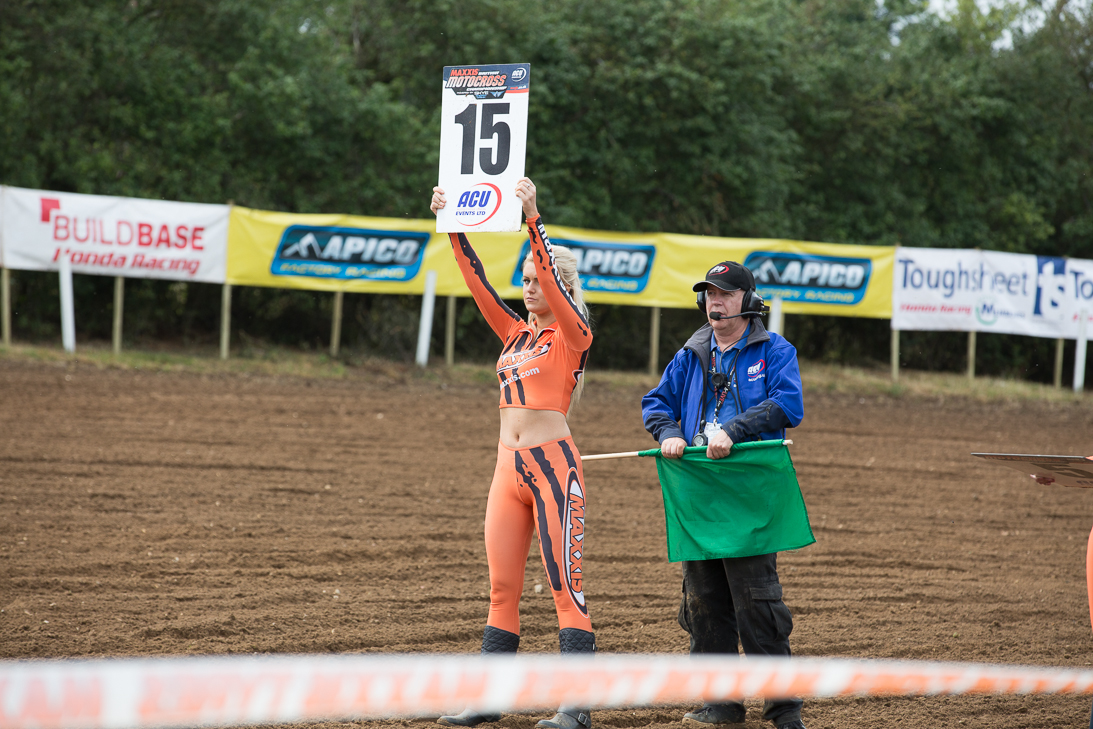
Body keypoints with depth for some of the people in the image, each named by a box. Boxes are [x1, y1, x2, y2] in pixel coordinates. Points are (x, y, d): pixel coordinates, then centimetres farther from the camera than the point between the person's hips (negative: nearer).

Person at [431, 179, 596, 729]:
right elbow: (476, 279, 13)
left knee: (566, 586, -8)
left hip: (554, 462, -7)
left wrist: (533, 218, -23)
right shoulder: (515, 333, 16)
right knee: (502, 588, 7)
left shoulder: (573, 335, -2)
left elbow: (553, 279, -16)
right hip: (510, 466, 7)